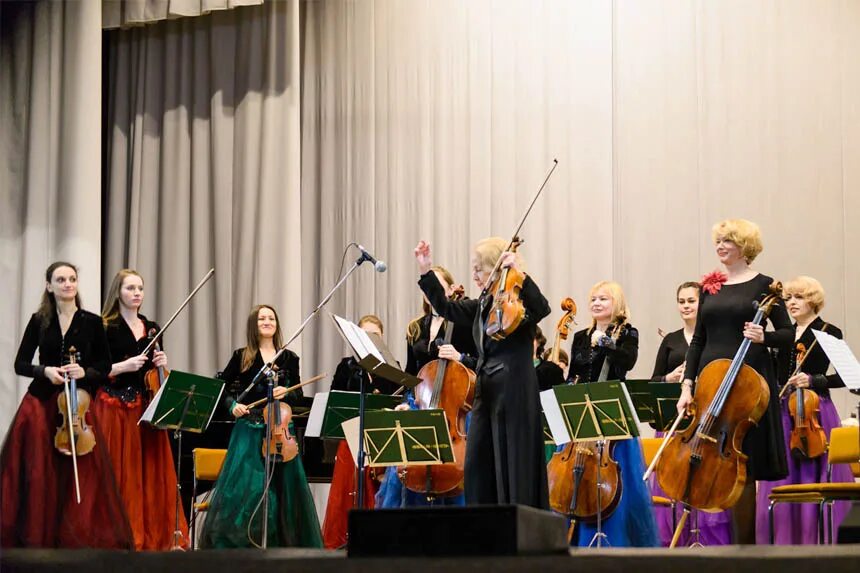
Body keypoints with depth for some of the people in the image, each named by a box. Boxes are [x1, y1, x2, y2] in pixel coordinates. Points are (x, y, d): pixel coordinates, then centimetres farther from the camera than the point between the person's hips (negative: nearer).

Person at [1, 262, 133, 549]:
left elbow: (105, 366, 7)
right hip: (41, 403, 1)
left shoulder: (92, 322, 4)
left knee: (80, 475, -6)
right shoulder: (39, 321, 6)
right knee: (39, 473, -3)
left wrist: (85, 372, -13)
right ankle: (36, 538, 4)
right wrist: (45, 370, -13)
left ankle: (77, 538, 3)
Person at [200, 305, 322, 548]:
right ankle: (232, 543, 0)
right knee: (242, 486, -7)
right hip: (250, 430, -2)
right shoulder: (242, 356, 5)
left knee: (283, 486, 1)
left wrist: (286, 393, -14)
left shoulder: (289, 358, 9)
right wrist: (232, 404, -11)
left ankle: (285, 544, 9)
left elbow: (298, 396, 7)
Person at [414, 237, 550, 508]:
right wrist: (426, 273, 14)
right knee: (478, 466, 8)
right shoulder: (483, 305, 15)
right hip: (485, 391, 8)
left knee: (513, 465, -6)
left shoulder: (519, 300, -9)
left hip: (514, 393, -8)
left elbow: (542, 308, -29)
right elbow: (447, 308, 23)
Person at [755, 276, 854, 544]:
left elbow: (842, 377, -6)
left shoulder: (829, 333, 1)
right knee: (783, 481, 2)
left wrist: (813, 381, -17)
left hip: (814, 411, -5)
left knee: (813, 479, -6)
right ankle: (784, 540, 6)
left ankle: (815, 540, -3)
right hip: (783, 411, 5)